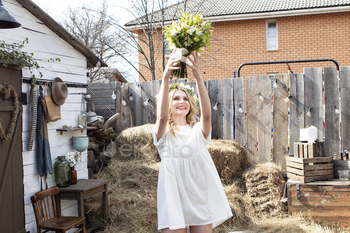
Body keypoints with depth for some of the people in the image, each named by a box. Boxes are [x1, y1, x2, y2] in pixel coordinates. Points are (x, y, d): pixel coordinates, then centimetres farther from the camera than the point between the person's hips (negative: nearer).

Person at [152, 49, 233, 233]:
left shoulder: (198, 131, 4)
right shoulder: (164, 134, 0)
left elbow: (207, 114, -17)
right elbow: (162, 116, -23)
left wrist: (198, 77, -27)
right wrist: (165, 78, -31)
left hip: (200, 201, 2)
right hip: (174, 202, -2)